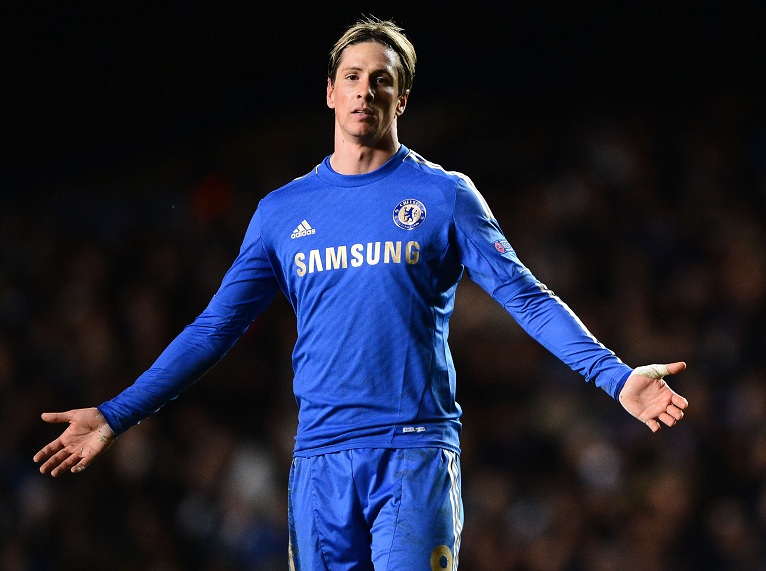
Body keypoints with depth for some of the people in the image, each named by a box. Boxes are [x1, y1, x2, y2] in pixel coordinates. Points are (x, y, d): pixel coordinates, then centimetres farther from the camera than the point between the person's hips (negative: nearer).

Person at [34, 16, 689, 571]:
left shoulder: (444, 196, 6)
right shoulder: (282, 211, 14)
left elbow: (526, 297, 0)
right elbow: (216, 326, 15)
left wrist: (614, 375, -13)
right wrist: (118, 414, 9)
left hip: (415, 452, -3)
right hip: (318, 461, 3)